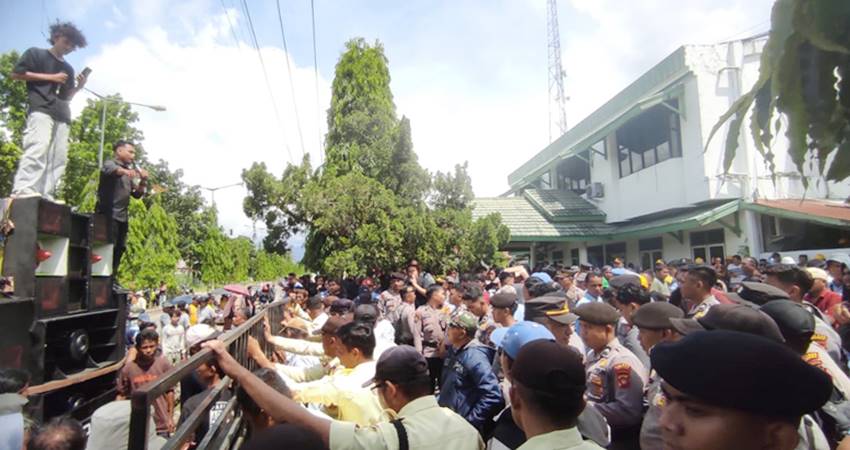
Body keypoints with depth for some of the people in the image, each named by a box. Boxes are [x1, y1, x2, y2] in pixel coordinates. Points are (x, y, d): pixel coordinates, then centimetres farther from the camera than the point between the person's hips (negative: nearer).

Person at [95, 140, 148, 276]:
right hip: (108, 215, -8)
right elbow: (112, 170, -27)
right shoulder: (110, 164, -1)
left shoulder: (128, 173, 21)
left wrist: (143, 181, -1)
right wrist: (126, 171, -49)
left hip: (122, 216, 8)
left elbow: (137, 194, 17)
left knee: (119, 249, 8)